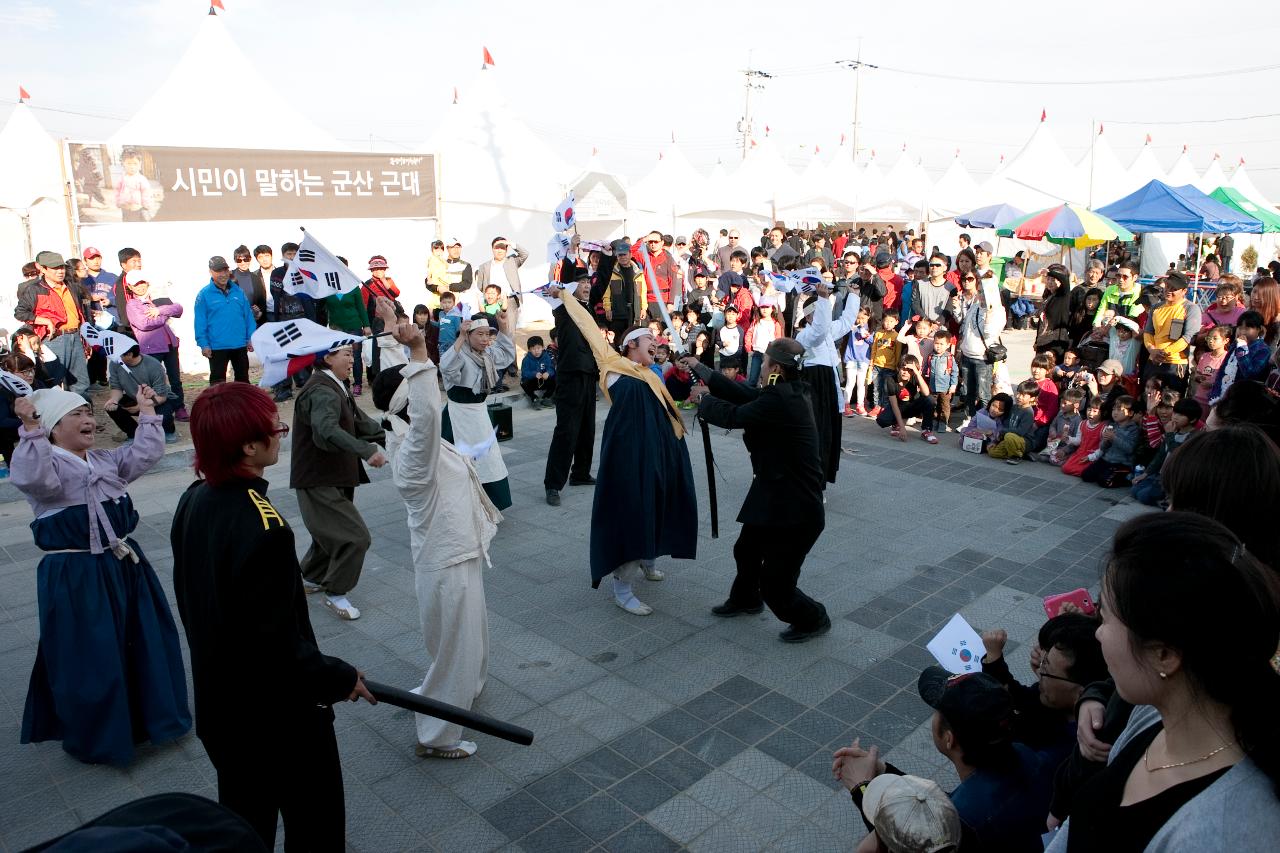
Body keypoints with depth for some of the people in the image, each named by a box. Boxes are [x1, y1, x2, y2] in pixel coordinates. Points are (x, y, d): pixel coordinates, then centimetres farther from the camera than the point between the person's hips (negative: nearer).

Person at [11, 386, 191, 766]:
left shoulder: (105, 461, 12)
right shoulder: (45, 464, -12)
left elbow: (146, 453, 13)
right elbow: (30, 478, -33)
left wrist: (147, 411, 11)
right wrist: (30, 429, -40)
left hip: (124, 564, 8)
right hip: (74, 577, -8)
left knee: (145, 641, 17)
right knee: (89, 657, 2)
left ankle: (150, 714, 37)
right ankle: (96, 736, 22)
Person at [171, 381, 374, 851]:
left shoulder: (193, 501, -5)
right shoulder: (262, 528, -32)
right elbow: (278, 645, -28)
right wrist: (340, 678, -13)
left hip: (219, 703, 8)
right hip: (279, 717, -8)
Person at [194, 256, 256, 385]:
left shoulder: (238, 292, 5)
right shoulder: (204, 294, -5)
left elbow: (248, 315, 7)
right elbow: (200, 322, -7)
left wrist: (251, 338, 2)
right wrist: (203, 344, -12)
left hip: (240, 345, 4)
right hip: (217, 347, -3)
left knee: (243, 379, 15)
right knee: (218, 380, 4)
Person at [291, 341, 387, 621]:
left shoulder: (335, 387, 10)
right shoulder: (322, 392, -24)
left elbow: (359, 421, 16)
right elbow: (326, 431, -41)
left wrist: (386, 436, 3)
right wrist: (367, 451, -48)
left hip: (335, 477, 11)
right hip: (319, 481, -11)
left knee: (331, 532, 24)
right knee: (355, 537, -11)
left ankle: (311, 578, 44)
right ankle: (335, 594, 4)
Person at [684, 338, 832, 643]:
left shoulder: (779, 401, -27)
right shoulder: (791, 391, 2)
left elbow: (732, 415, -18)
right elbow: (746, 395, 8)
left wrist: (703, 398, 3)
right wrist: (700, 369, 14)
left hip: (794, 508, -10)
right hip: (775, 495, 10)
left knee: (774, 584, 2)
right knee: (747, 549, 29)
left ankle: (813, 619, 27)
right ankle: (745, 598, 54)